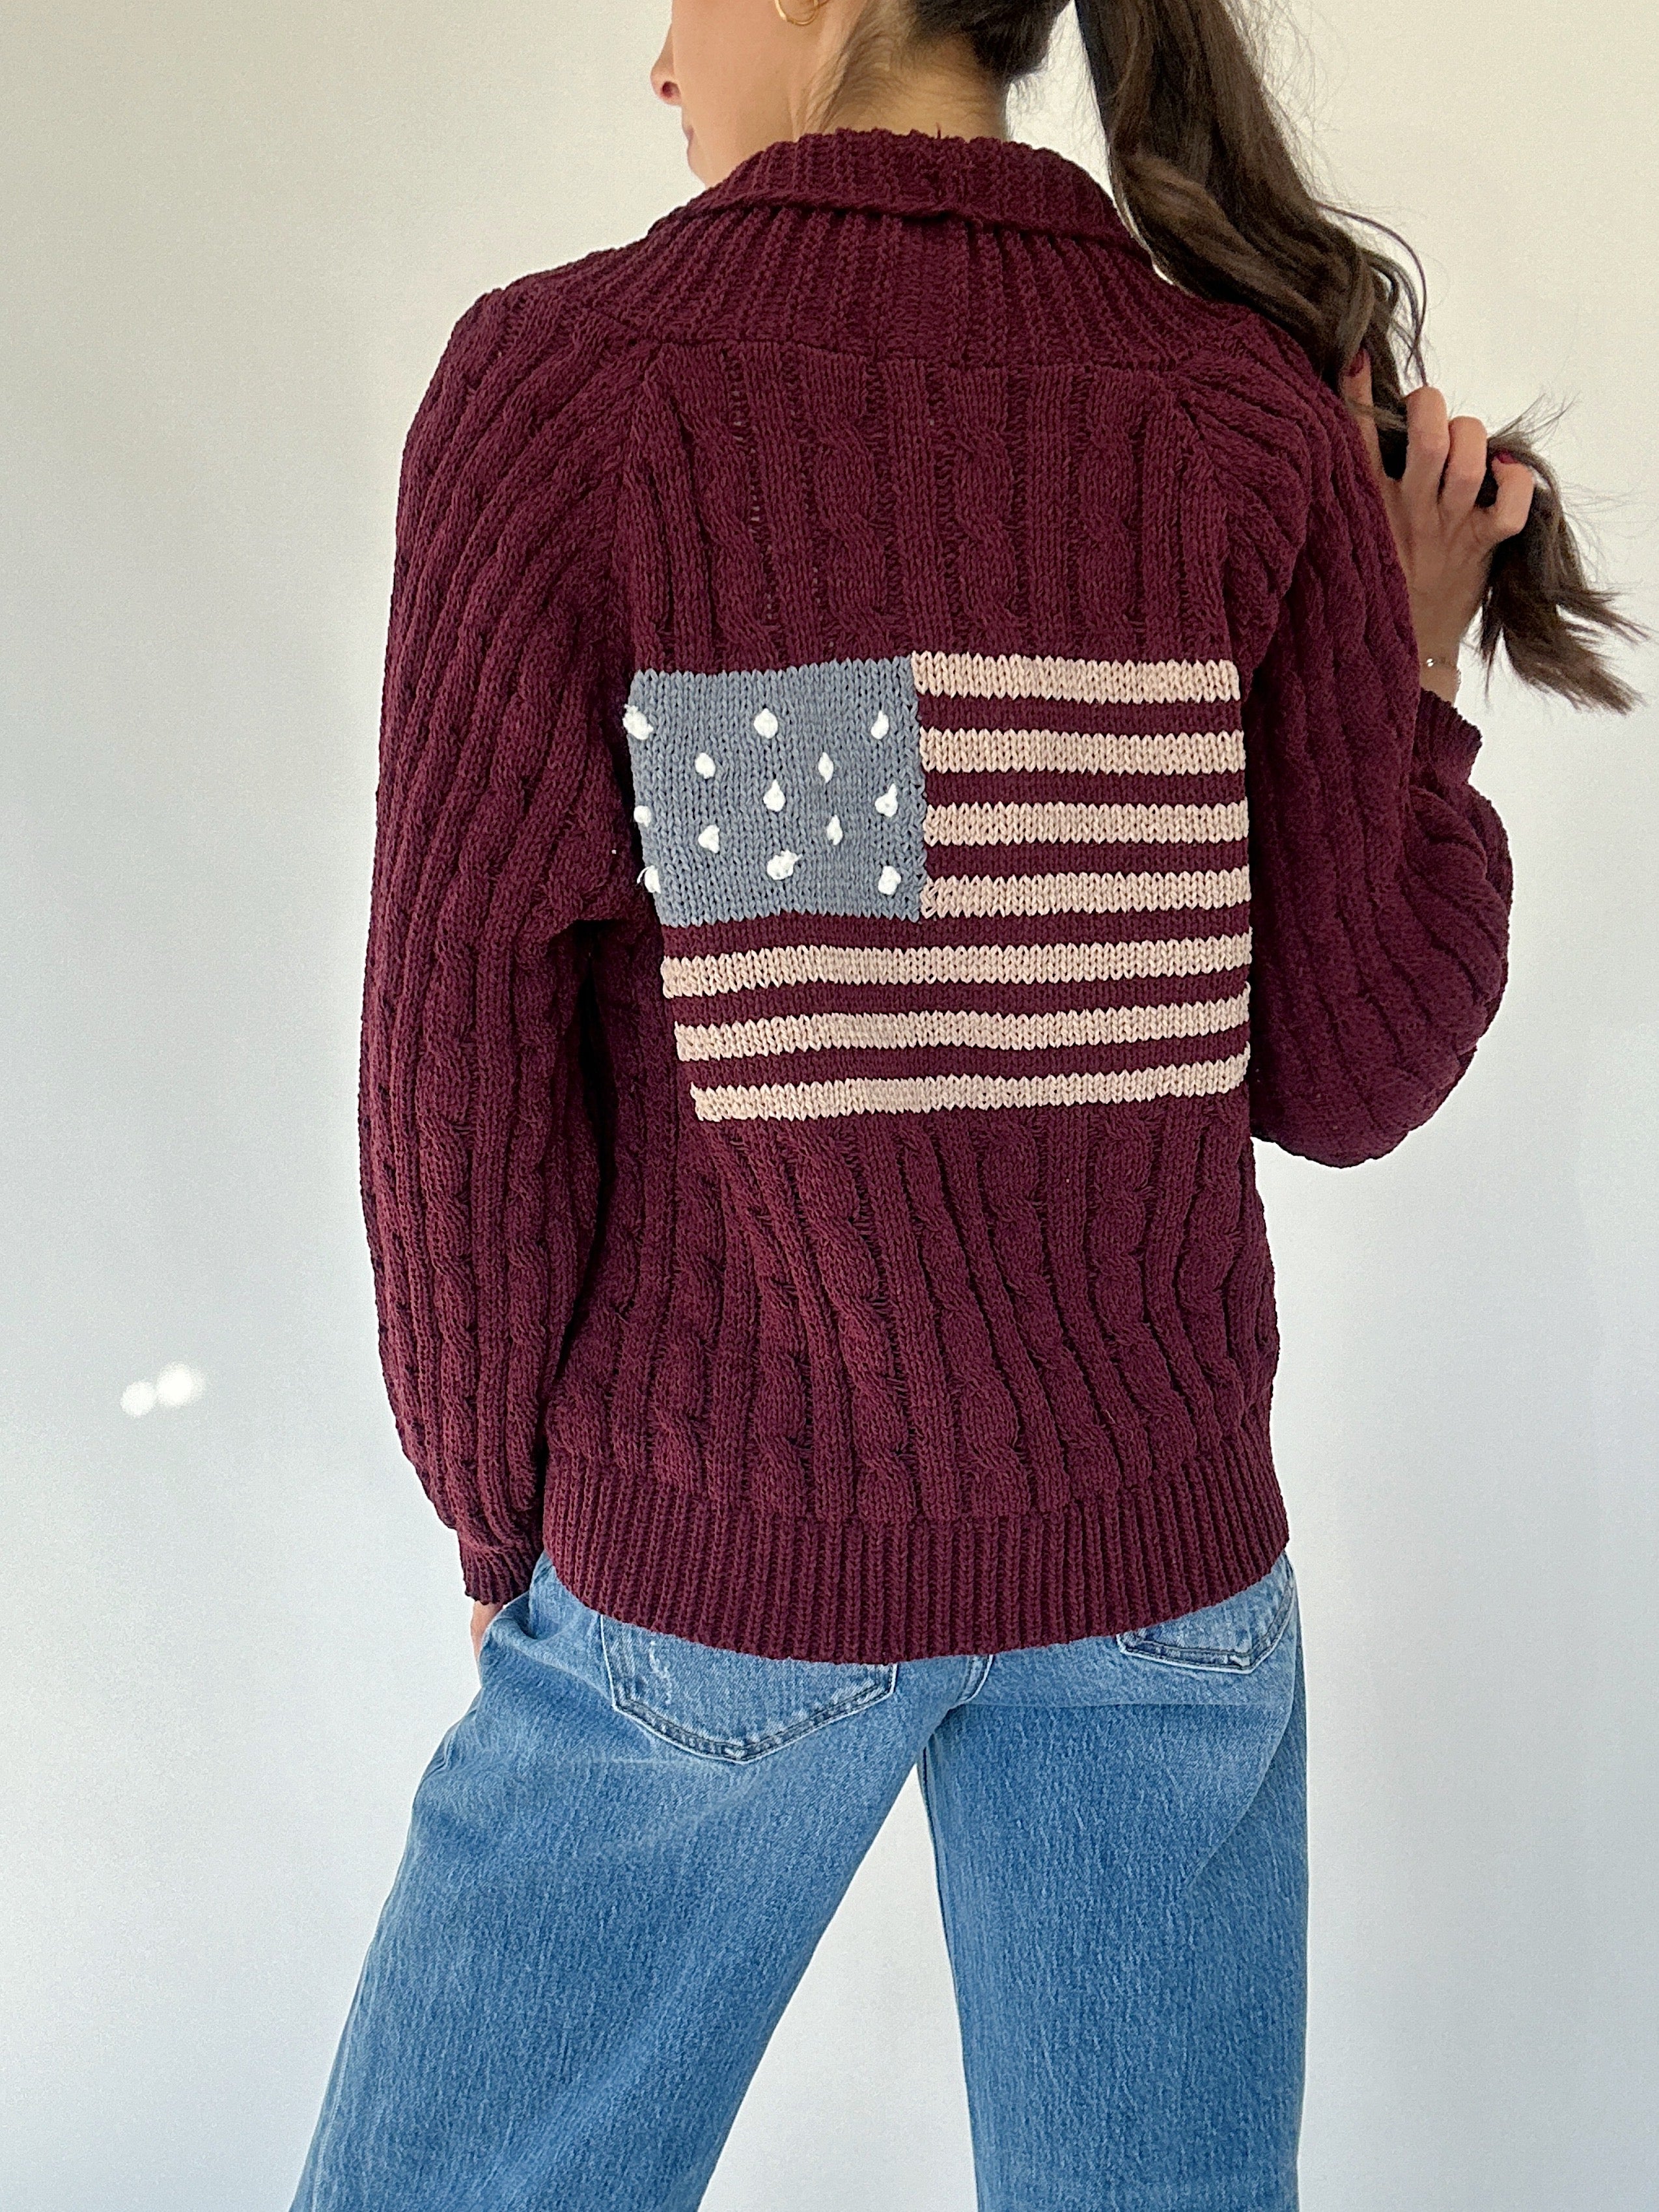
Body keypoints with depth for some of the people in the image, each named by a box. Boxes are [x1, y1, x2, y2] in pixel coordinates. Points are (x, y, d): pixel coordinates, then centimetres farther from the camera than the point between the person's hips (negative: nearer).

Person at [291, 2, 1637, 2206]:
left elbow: (464, 1065, -15)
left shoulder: (560, 383, -14)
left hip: (721, 1550, -3)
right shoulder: (1258, 419, -6)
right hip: (1151, 1531, 4)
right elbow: (1343, 1073, -6)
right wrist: (1416, 675, 6)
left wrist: (507, 1521, 1)